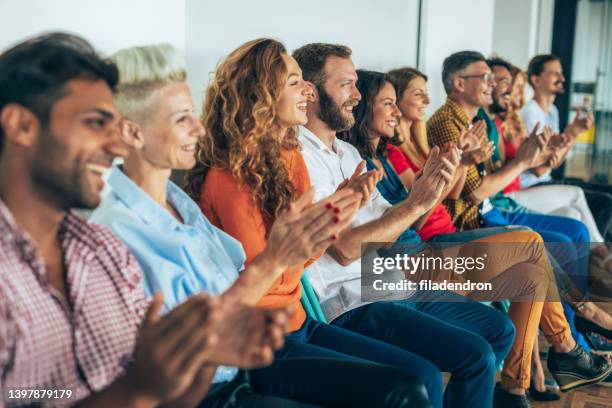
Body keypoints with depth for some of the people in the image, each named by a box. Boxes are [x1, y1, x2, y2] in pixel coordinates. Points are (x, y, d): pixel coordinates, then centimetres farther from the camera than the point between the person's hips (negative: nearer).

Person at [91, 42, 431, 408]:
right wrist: (272, 261, -25)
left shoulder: (177, 199, 9)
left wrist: (302, 241, -8)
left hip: (242, 363, 8)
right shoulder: (118, 229, -19)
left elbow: (241, 278, 7)